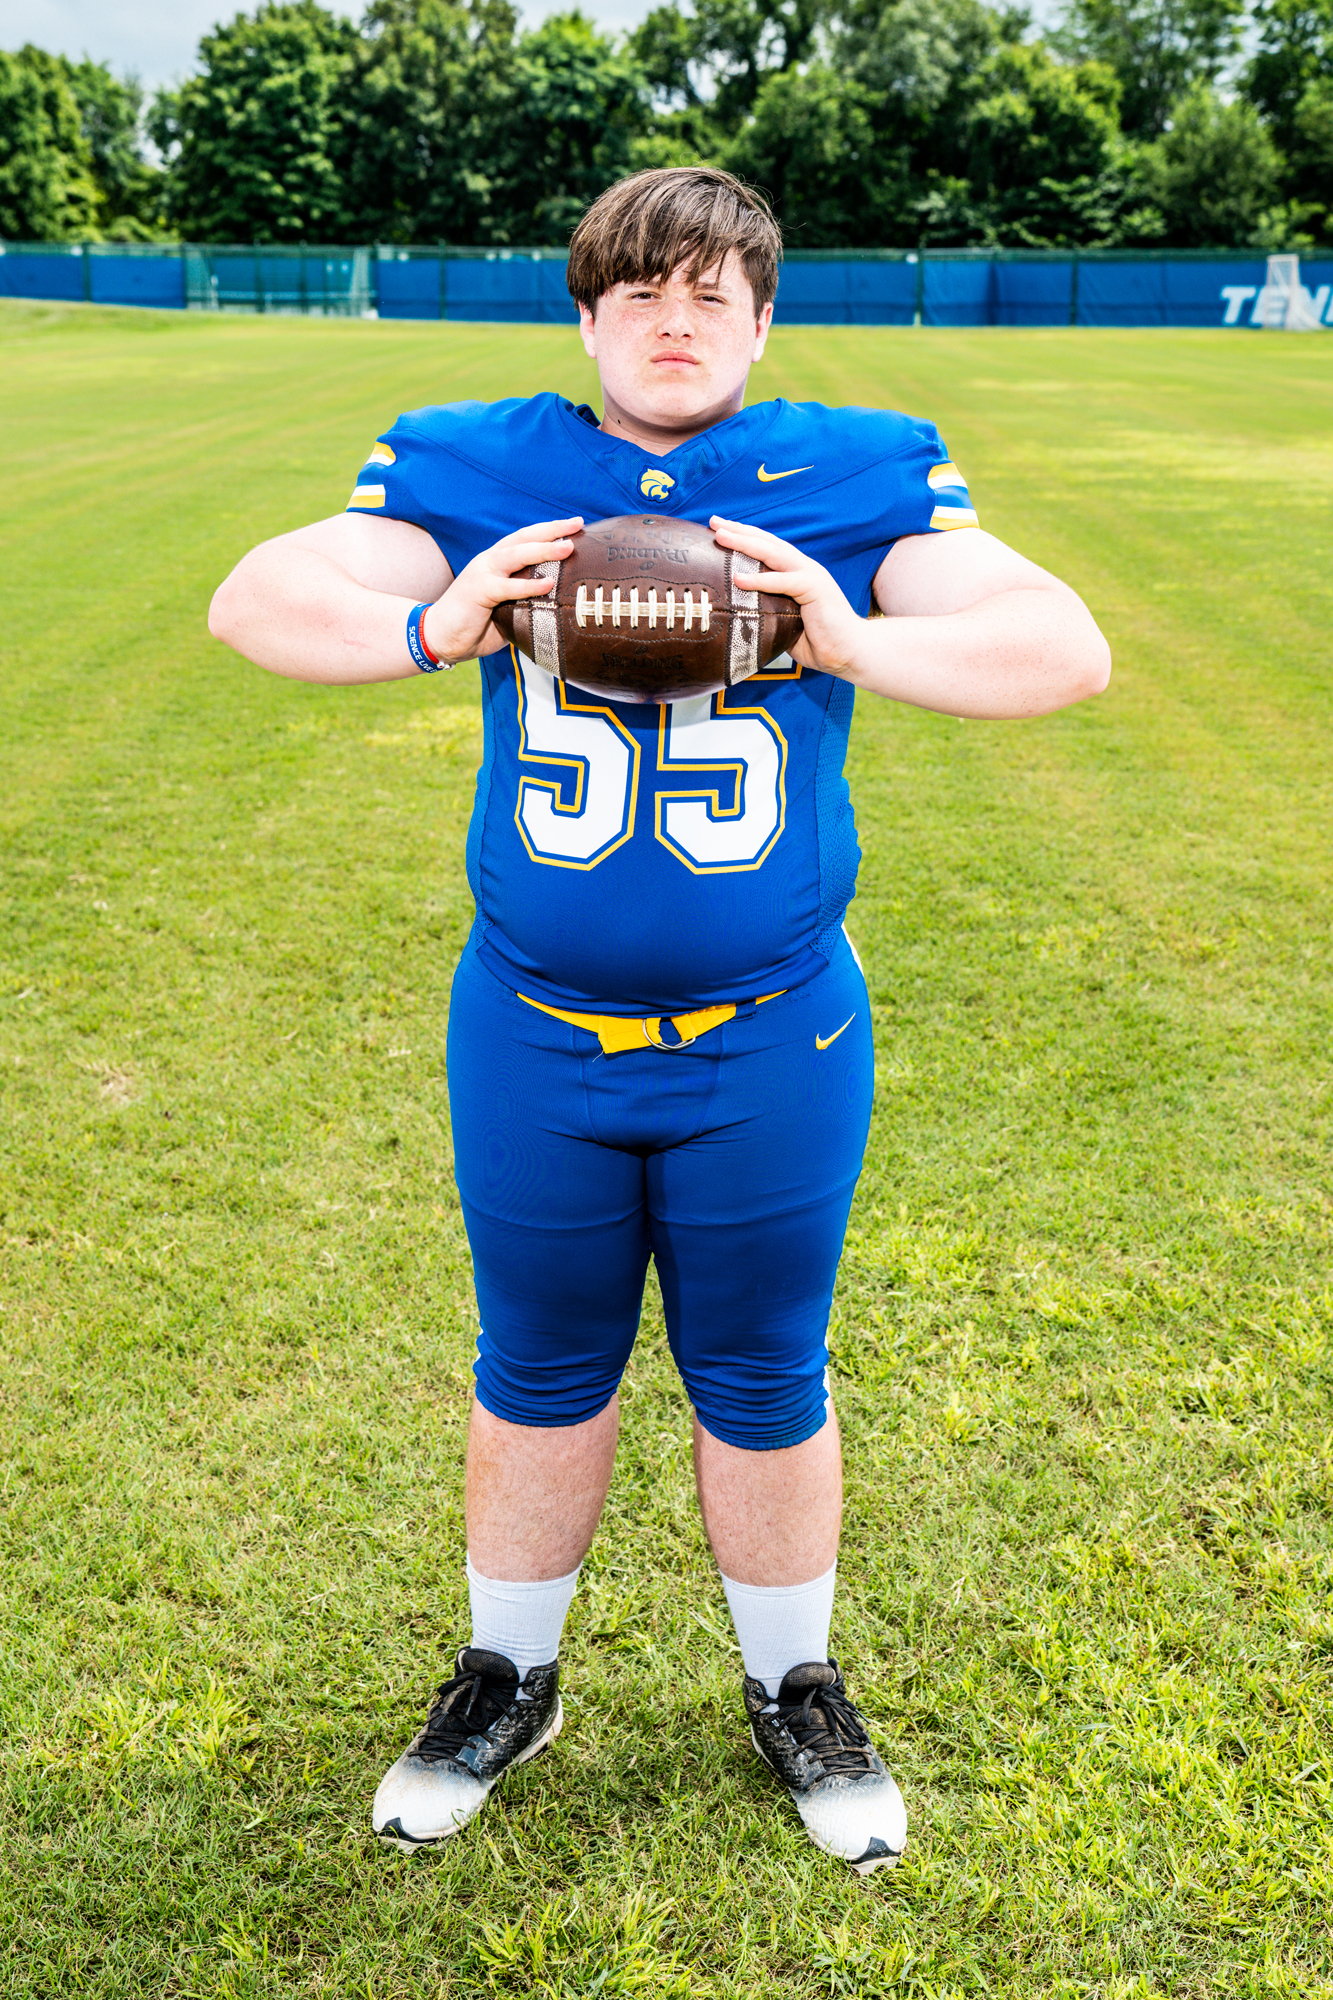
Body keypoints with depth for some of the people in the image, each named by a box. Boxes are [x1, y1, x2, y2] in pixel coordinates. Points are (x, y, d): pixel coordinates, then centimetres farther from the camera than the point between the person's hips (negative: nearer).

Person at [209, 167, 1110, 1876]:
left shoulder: (853, 483, -1)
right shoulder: (476, 474, 1)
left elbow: (1066, 651, -7)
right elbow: (253, 602, -2)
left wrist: (858, 645, -23)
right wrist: (432, 627, -21)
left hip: (772, 1051, 0)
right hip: (533, 1043, 1)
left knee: (762, 1382, 14)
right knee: (538, 1376, 16)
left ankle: (794, 1694, 39)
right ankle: (508, 1681, 40)